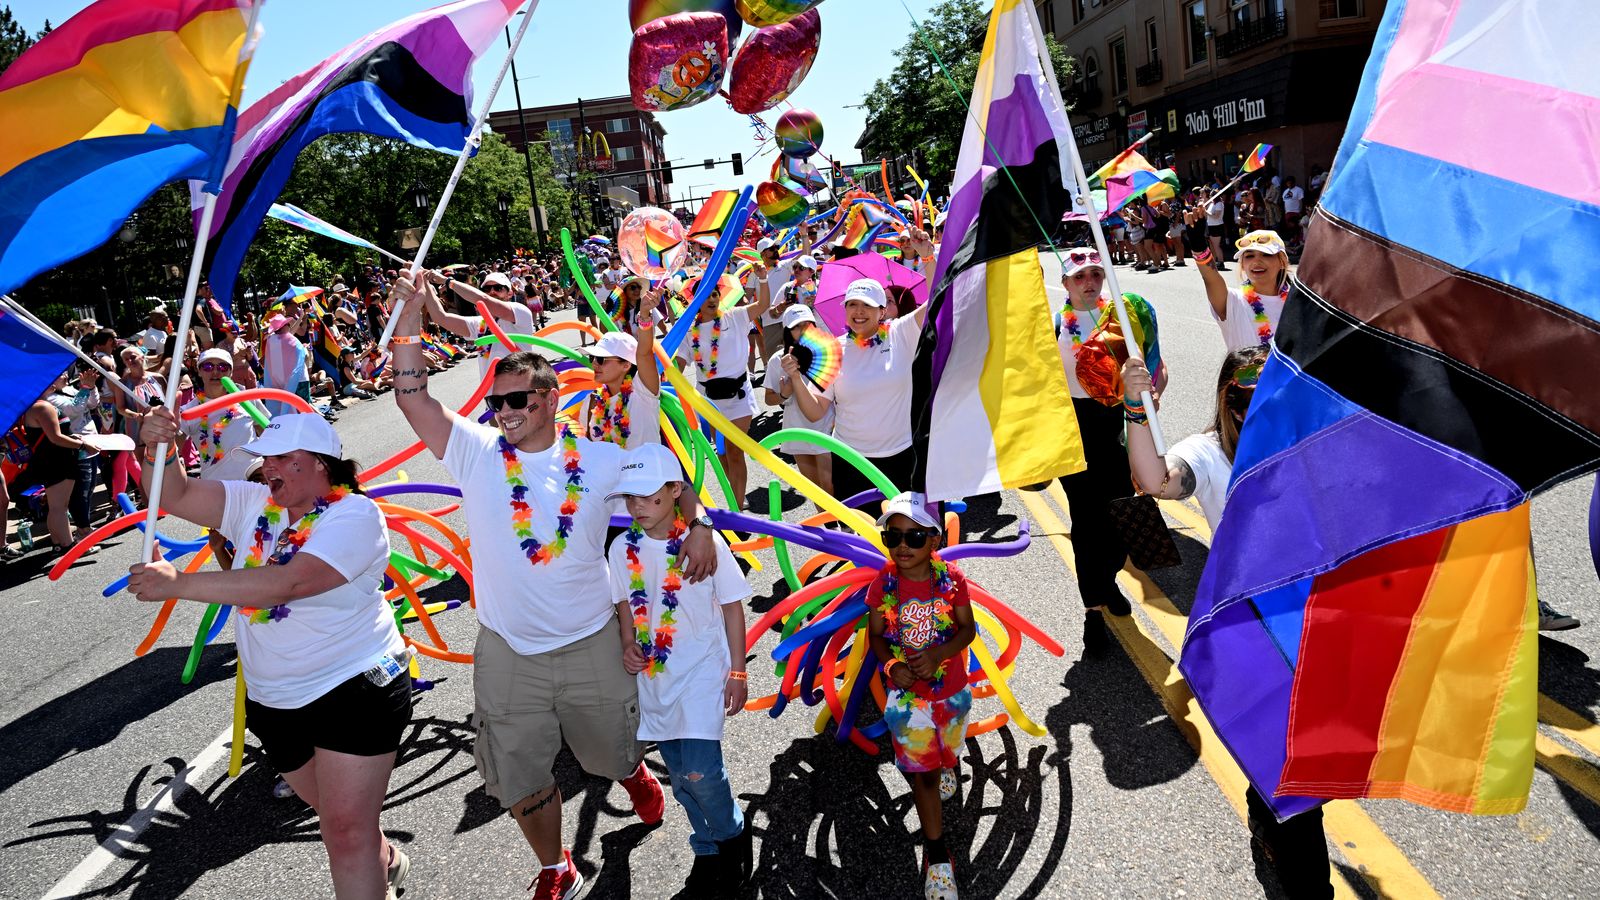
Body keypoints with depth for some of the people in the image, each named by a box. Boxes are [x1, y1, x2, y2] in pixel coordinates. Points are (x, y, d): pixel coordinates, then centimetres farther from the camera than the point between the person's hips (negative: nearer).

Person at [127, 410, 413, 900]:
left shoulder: (355, 515, -19)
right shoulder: (254, 503, 5)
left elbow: (285, 583, -31)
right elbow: (175, 496, 0)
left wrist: (177, 583, -31)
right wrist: (158, 449, -20)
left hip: (355, 690, -7)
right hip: (273, 700, 7)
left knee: (347, 832, -7)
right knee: (337, 815, 23)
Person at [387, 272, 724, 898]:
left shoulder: (596, 459, -7)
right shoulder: (477, 454, -8)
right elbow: (412, 397, -15)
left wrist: (698, 525, -11)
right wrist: (409, 316, -22)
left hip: (590, 644, 0)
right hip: (507, 653, 1)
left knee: (611, 751, 22)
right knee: (521, 777, 13)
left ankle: (634, 772, 59)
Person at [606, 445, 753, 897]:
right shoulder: (623, 550, -2)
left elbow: (732, 607, -6)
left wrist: (737, 673, -5)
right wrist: (629, 645, -6)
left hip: (702, 669, -4)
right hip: (653, 674, 5)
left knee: (700, 771, -15)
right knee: (681, 777, 13)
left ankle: (733, 835, 15)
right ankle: (707, 851, 35)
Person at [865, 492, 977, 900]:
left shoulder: (950, 579, -16)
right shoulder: (883, 584, -16)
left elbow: (967, 629, -8)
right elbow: (875, 635, -5)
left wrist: (938, 653, -26)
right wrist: (891, 666, -24)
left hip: (952, 688, 1)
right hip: (907, 695, -1)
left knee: (947, 750, 27)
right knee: (922, 775, 6)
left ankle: (945, 763, 65)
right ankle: (938, 858, 19)